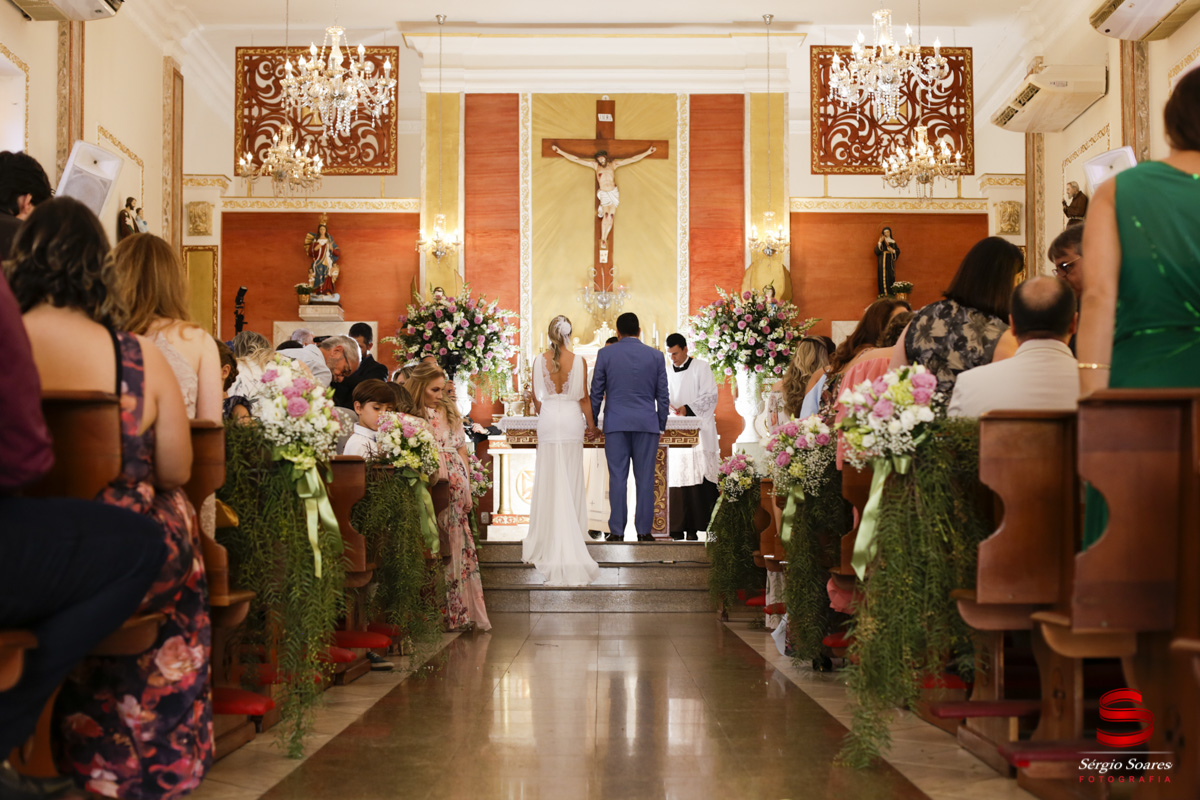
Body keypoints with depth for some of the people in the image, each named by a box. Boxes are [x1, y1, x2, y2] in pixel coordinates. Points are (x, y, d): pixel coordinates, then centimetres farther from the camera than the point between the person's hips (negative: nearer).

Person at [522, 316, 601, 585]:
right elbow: (584, 397, -3)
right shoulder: (578, 361, -7)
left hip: (548, 420, 1)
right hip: (572, 420, -1)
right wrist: (591, 422, 11)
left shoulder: (540, 361, -4)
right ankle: (572, 535, 13)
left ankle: (550, 539, 9)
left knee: (550, 479, 6)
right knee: (571, 479, 8)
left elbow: (535, 395, 6)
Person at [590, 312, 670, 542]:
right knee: (645, 478, 3)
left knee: (618, 478, 1)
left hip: (616, 424, 0)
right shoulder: (656, 356, 4)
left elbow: (596, 392, 4)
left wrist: (592, 421, 13)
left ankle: (617, 531, 1)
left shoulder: (605, 354, 1)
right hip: (647, 424, 1)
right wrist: (662, 425, 15)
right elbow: (663, 395, 6)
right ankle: (644, 531, 4)